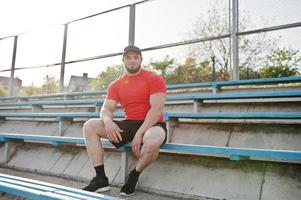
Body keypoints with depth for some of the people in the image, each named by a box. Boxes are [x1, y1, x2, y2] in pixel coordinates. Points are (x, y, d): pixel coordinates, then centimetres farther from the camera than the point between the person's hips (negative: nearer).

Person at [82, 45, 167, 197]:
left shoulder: (154, 79, -5)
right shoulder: (115, 85, 10)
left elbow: (157, 108, -15)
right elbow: (106, 108, 3)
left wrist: (140, 133, -23)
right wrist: (108, 121, -23)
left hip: (151, 125, -5)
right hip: (128, 125, 5)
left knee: (152, 142, -41)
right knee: (90, 126, -7)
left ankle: (134, 176, -7)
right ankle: (101, 179, -9)